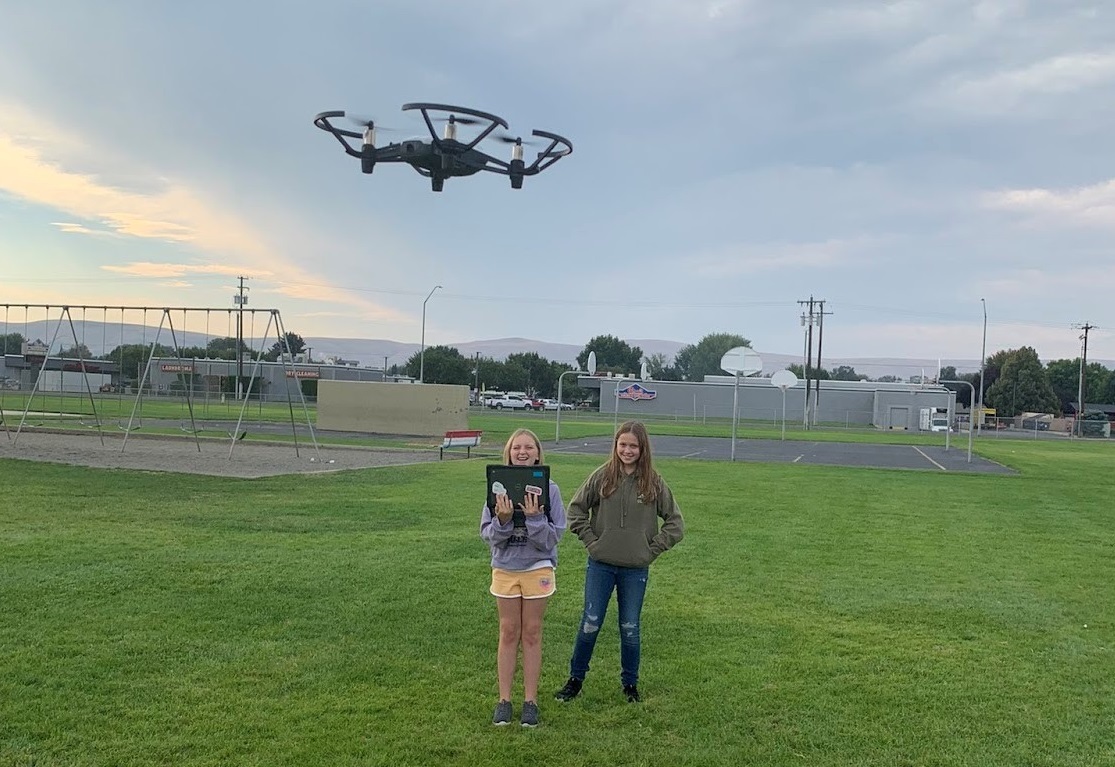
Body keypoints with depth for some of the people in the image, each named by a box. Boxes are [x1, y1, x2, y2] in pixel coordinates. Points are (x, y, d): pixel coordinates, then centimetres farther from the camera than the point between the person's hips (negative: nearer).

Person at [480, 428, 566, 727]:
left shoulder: (549, 489, -9)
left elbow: (554, 535, -10)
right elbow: (487, 533, -5)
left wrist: (534, 518, -26)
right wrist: (502, 520, -24)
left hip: (537, 568, -1)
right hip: (505, 568, 1)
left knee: (531, 633, 9)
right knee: (508, 633, 10)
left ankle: (530, 700, 19)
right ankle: (504, 699, 19)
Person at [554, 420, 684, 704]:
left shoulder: (654, 483, -3)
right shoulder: (601, 477, -3)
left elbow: (675, 523, 3)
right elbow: (575, 510, 4)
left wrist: (652, 548, -3)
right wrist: (591, 540, -2)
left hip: (636, 569, 0)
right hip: (600, 566, 0)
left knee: (630, 629, 10)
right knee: (590, 624, 5)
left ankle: (630, 683, 27)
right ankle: (575, 679, 21)